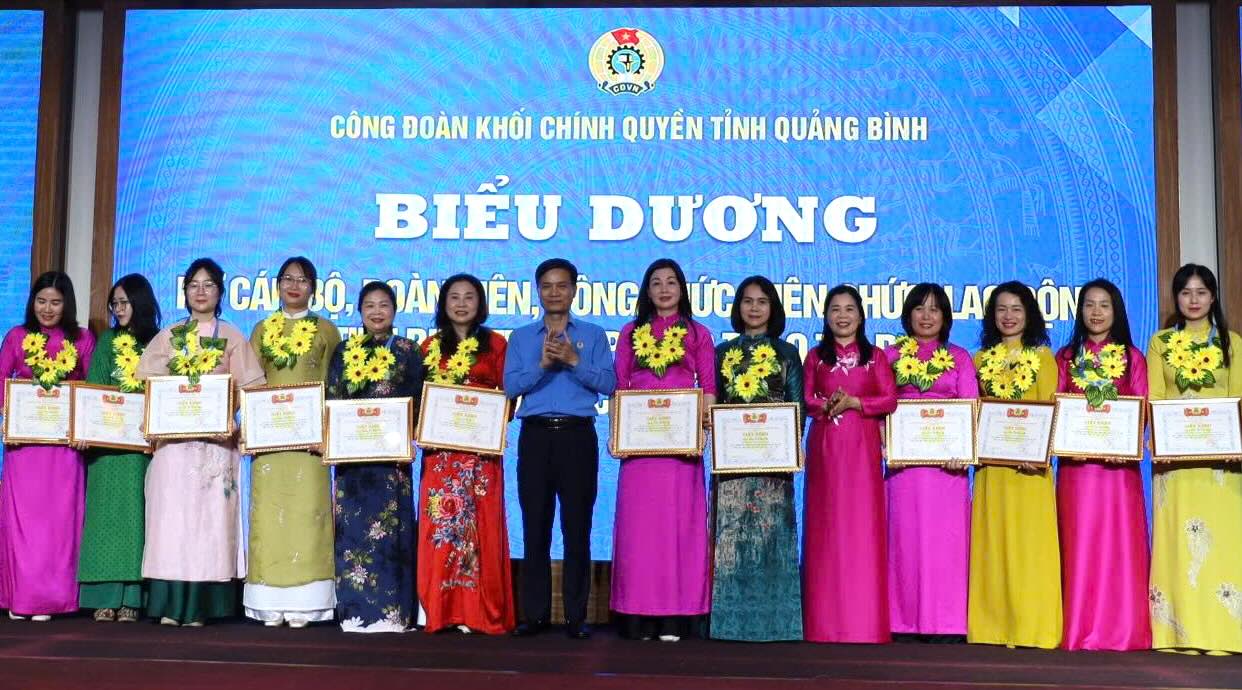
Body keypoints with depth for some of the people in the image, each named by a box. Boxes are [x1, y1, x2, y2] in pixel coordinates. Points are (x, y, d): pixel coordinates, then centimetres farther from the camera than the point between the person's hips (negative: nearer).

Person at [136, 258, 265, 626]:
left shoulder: (232, 338, 8)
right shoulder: (168, 337, 13)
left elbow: (248, 388, 2)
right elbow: (149, 385, 10)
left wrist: (231, 420, -12)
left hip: (216, 439, -1)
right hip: (173, 438, 2)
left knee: (209, 515, -4)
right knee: (172, 514, -4)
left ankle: (200, 605, -1)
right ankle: (171, 604, -1)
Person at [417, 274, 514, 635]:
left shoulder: (495, 343, 8)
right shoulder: (430, 346, 13)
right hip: (440, 447, 2)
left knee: (479, 525, -3)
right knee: (439, 526, -1)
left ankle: (480, 612, 2)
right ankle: (442, 611, 5)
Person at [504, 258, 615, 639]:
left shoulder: (593, 335, 9)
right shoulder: (521, 337, 13)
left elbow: (608, 383, -2)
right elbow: (510, 386, 1)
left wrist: (573, 361, -12)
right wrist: (542, 365, -12)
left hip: (578, 436, -1)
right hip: (535, 436, 1)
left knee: (577, 527, 0)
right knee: (535, 526, 4)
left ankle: (576, 615, 8)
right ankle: (535, 613, 12)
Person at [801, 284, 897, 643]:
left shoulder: (875, 356, 9)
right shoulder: (815, 356, 12)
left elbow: (890, 400, 0)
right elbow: (805, 400, 6)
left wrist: (853, 402, -12)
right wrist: (825, 406, -14)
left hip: (863, 448, -1)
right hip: (824, 446, 1)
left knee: (863, 526, -3)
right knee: (826, 527, -1)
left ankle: (865, 621, 2)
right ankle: (826, 622, 4)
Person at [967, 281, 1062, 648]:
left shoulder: (1042, 356, 6)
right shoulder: (981, 359, 13)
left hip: (1030, 462, -2)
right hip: (992, 462, 3)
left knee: (1030, 542, -3)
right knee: (993, 543, 3)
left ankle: (1031, 626, 2)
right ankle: (994, 626, 8)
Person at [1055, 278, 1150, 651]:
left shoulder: (1132, 357, 9)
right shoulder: (1067, 356, 12)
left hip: (1119, 462, -1)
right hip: (1077, 462, 1)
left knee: (1120, 542, -1)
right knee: (1080, 544, 1)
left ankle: (1122, 628, 5)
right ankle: (1080, 629, 6)